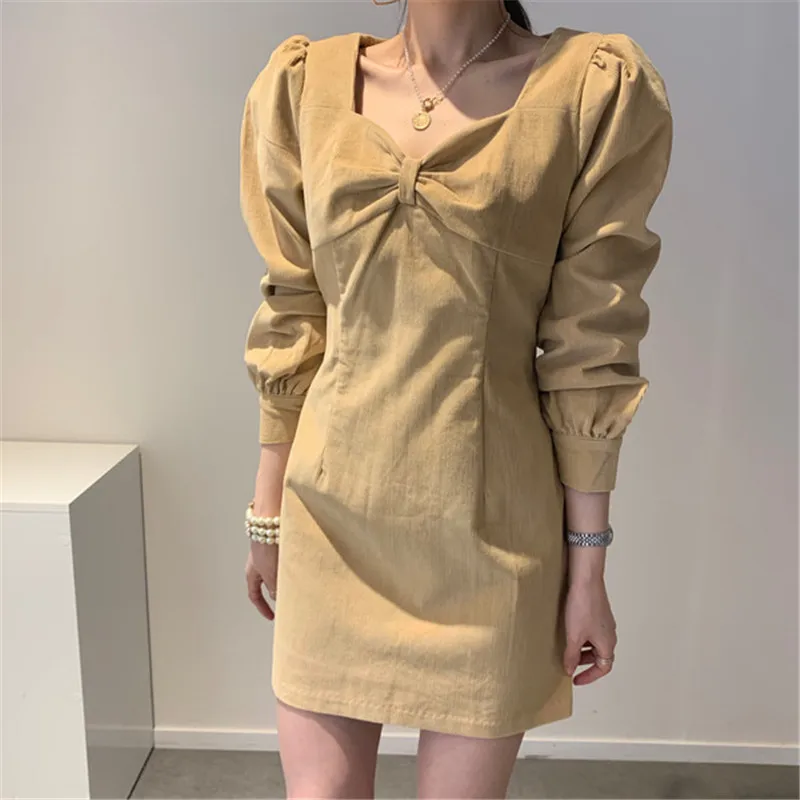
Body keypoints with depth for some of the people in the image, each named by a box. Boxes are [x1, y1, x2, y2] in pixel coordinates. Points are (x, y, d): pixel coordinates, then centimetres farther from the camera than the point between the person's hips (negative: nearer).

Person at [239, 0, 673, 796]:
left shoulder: (596, 87, -4)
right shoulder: (305, 82, 4)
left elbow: (590, 352, -5)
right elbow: (292, 321, 6)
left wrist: (588, 566, -3)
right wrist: (267, 508, 10)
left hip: (490, 524, -1)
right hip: (333, 513, 2)